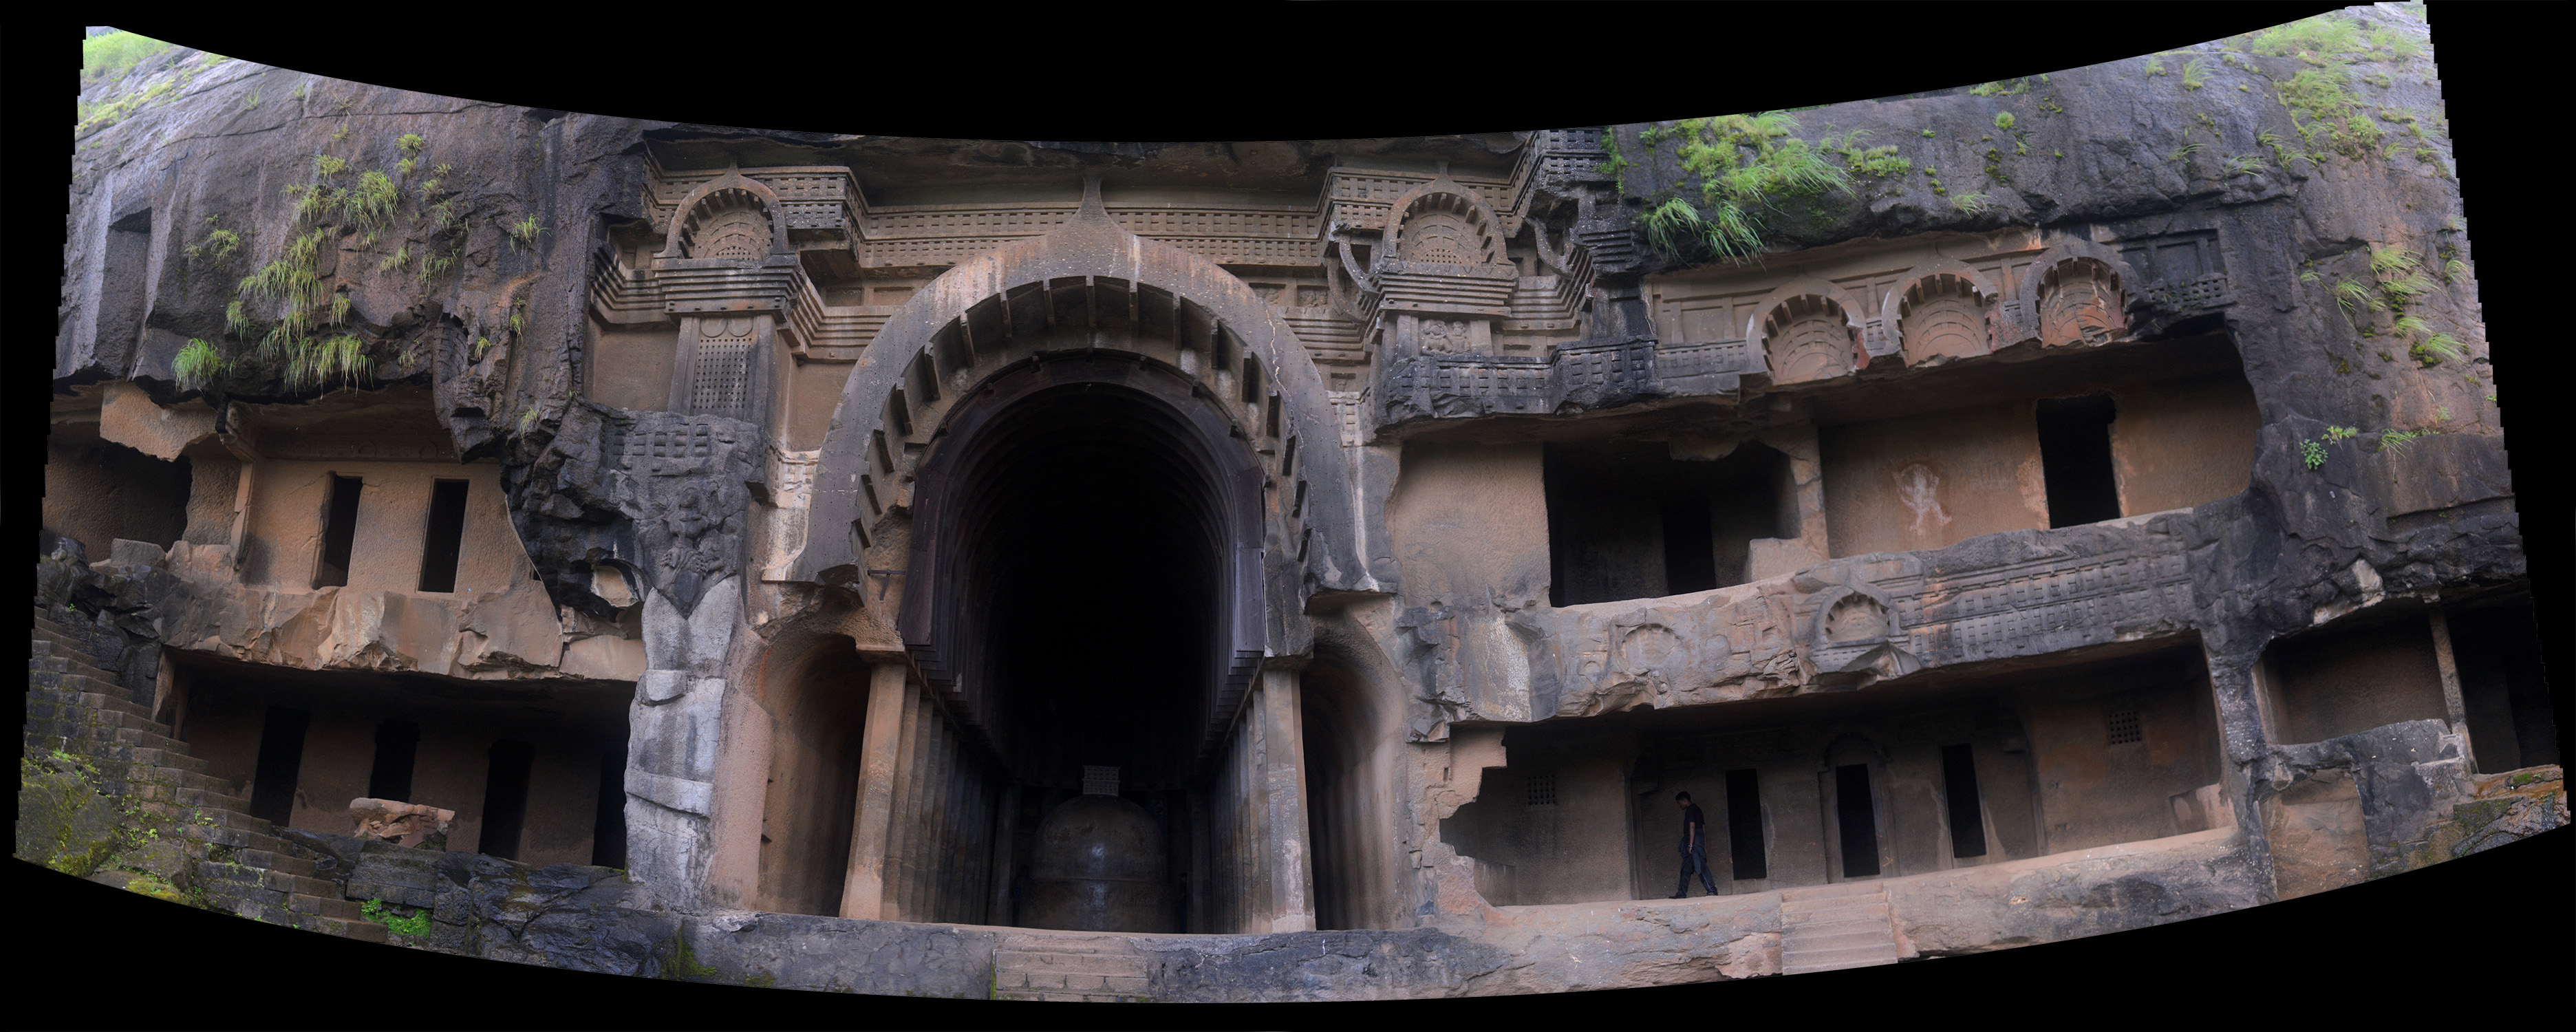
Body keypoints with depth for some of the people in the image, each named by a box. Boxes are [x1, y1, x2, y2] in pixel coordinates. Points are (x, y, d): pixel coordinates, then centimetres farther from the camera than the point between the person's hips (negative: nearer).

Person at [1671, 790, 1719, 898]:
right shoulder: (1697, 810, 22)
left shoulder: (1690, 810, -7)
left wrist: (1691, 844, -19)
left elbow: (1692, 827, -16)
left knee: (1700, 866, -14)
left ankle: (1712, 890, -18)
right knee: (1686, 868, 10)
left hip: (1694, 840, -10)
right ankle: (1681, 894, 11)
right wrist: (1705, 846, 21)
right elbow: (1704, 828, 22)